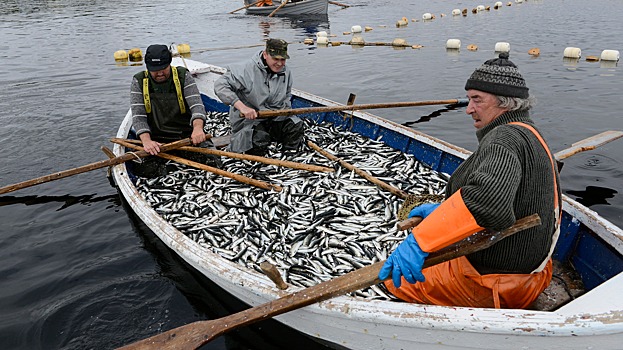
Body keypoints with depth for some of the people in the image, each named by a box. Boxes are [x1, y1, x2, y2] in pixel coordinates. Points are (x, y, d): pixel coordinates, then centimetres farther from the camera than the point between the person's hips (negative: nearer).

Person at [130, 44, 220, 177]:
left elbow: (196, 105, -13)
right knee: (145, 170, -24)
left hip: (187, 134, 0)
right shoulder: (139, 82, 1)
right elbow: (138, 116, -7)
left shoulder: (183, 76, 0)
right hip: (156, 139, 0)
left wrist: (198, 128, -34)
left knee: (212, 163, -19)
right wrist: (146, 141, -26)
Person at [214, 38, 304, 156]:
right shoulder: (248, 70, -20)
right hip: (248, 120, -6)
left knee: (297, 125, -14)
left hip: (275, 118, 6)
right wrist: (241, 106, -33)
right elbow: (220, 86, -26)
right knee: (260, 138, -33)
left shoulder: (285, 72, 3)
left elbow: (287, 95, 23)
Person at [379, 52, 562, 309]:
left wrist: (420, 241, -47)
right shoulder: (528, 134, 11)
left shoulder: (506, 138, -24)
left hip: (492, 287, -10)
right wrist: (442, 209, 14)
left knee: (395, 278, 2)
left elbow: (488, 195, -46)